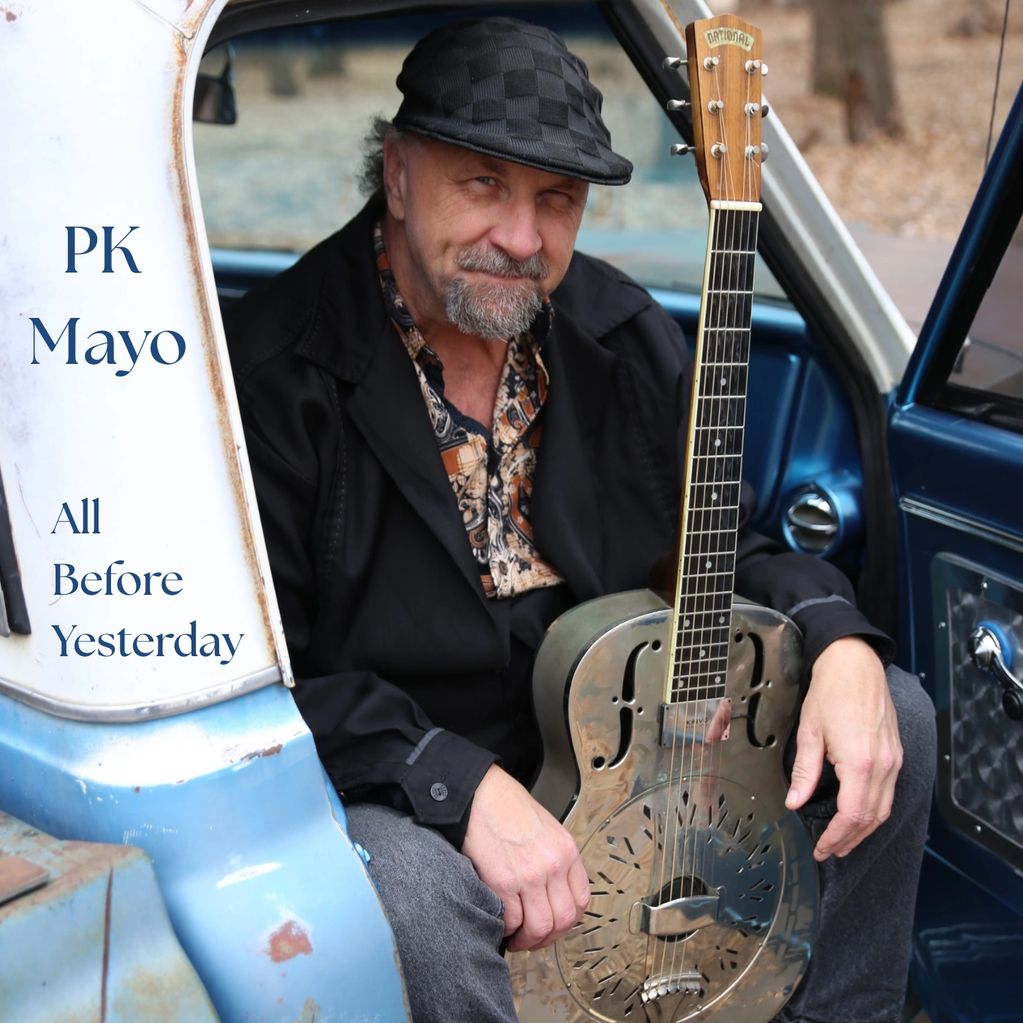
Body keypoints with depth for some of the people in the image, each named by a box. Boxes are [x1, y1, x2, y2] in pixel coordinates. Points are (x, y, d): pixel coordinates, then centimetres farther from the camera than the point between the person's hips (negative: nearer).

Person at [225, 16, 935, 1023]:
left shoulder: (622, 333, 1)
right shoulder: (272, 376, -19)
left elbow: (720, 539, 9)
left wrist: (843, 646, -11)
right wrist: (463, 786, -31)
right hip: (388, 783, -6)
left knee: (894, 715, 1)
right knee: (416, 895, -40)